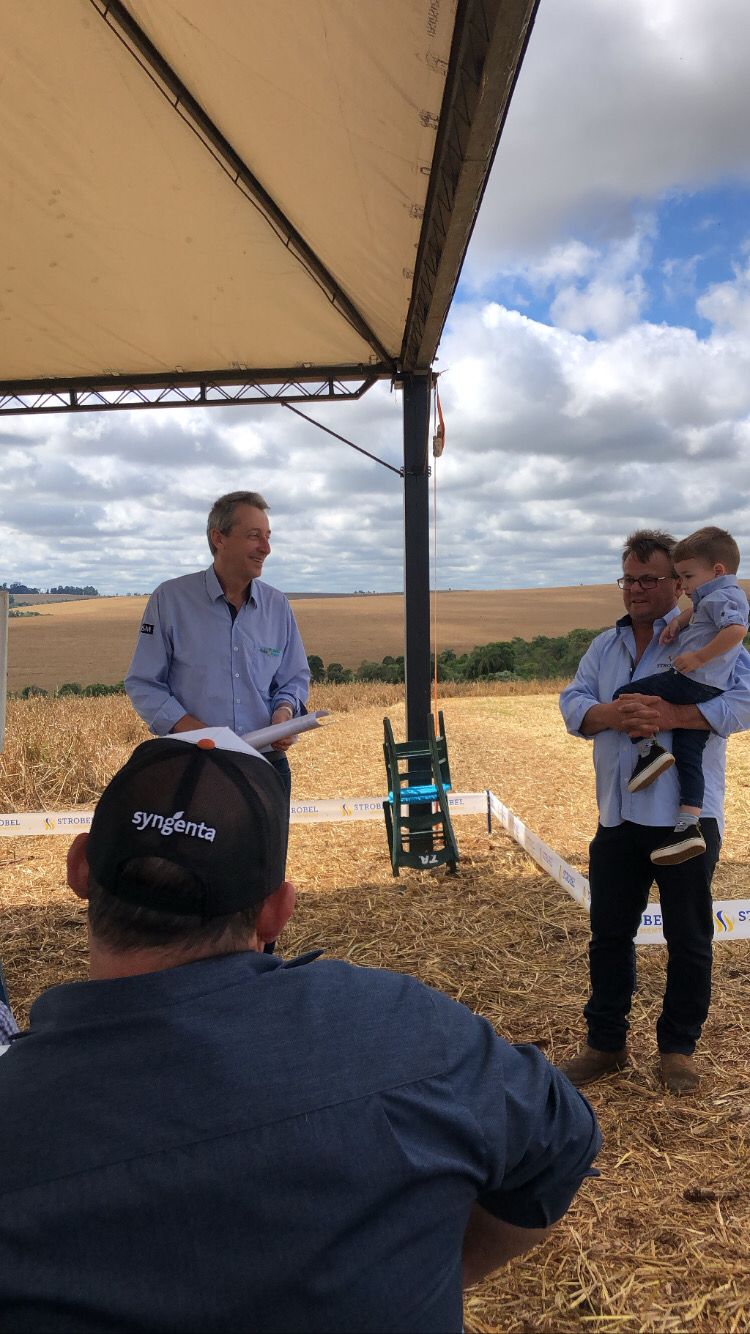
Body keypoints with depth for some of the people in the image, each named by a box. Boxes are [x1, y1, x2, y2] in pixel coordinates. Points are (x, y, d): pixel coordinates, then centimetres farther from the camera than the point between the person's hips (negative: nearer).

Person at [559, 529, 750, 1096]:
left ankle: (679, 1046, 28)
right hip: (618, 817, 5)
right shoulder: (605, 645, 13)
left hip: (686, 818, -5)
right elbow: (573, 702, 3)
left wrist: (670, 716, -27)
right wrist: (613, 714, -18)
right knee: (608, 934, 13)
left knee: (688, 939, 9)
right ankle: (605, 1043, 28)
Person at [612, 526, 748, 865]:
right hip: (710, 695, 10)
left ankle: (649, 749, -13)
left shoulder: (720, 596, -7)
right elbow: (700, 612, 42)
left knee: (623, 697, -2)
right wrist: (679, 620, 22)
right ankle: (688, 828, -3)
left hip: (690, 682, -10)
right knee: (688, 757, 3)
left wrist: (699, 658, -23)